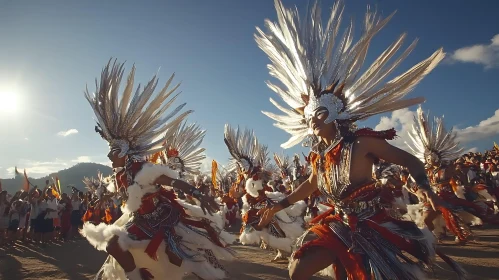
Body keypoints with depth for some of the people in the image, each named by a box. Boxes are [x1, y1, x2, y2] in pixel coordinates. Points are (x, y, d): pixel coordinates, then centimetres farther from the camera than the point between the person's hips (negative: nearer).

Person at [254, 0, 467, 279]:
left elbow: (411, 161, -7)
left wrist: (425, 187, -27)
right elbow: (311, 184, 19)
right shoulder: (319, 155, 1)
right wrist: (279, 206, 20)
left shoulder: (362, 142, -16)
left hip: (373, 229, -5)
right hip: (340, 228, 5)